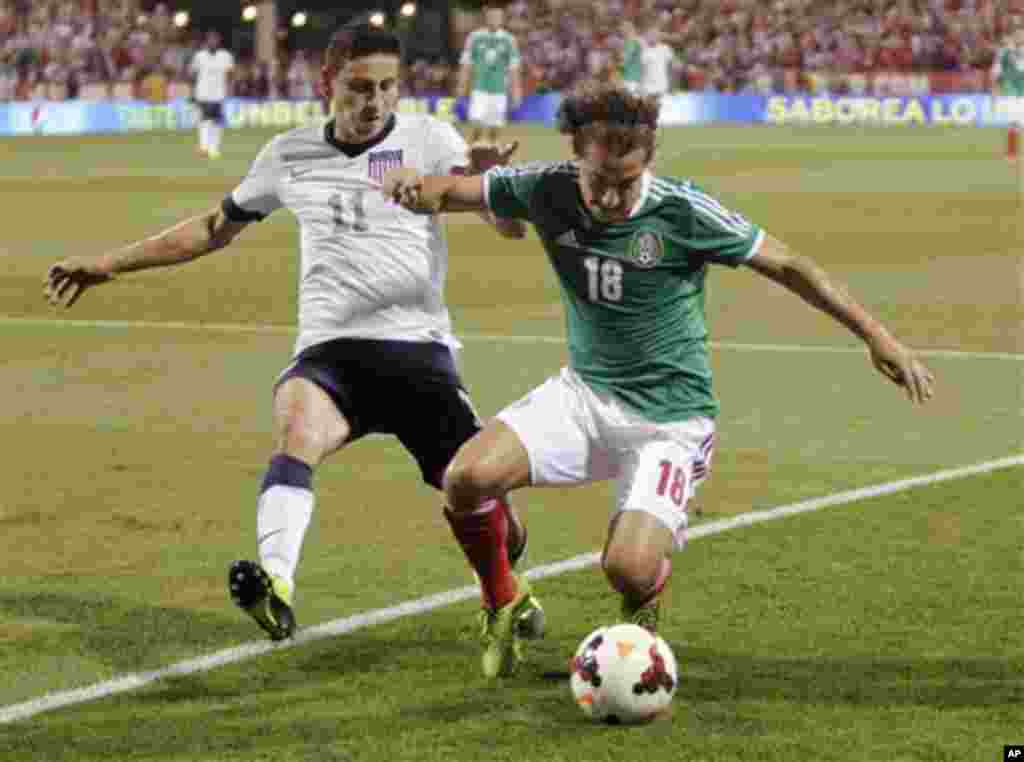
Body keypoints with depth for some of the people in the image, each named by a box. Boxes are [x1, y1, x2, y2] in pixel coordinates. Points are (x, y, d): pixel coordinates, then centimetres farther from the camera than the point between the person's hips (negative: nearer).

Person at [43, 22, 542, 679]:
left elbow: (511, 225, -8)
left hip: (418, 347, -1)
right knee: (298, 428, -32)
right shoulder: (290, 156, 12)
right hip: (329, 350, 1)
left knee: (473, 493, -4)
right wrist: (111, 264, 24)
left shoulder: (427, 140, 2)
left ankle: (504, 599, 30)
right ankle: (275, 582, -54)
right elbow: (215, 228, 26)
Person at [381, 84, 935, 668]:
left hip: (671, 416, -4)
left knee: (628, 570, -23)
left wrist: (876, 335, -11)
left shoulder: (683, 212, -18)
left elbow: (786, 265, -10)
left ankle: (645, 605, 18)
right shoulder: (548, 191, -8)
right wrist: (414, 186, -24)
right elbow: (450, 193, 1)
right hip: (584, 395, 4)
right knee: (467, 480, -20)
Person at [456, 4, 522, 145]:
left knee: (495, 128, 2)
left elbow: (514, 68, 6)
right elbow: (466, 64, 5)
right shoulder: (475, 37, 2)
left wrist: (516, 91, 2)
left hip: (499, 91, 1)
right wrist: (462, 86, 2)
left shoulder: (508, 40, 4)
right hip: (479, 89, -1)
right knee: (476, 125, -12)